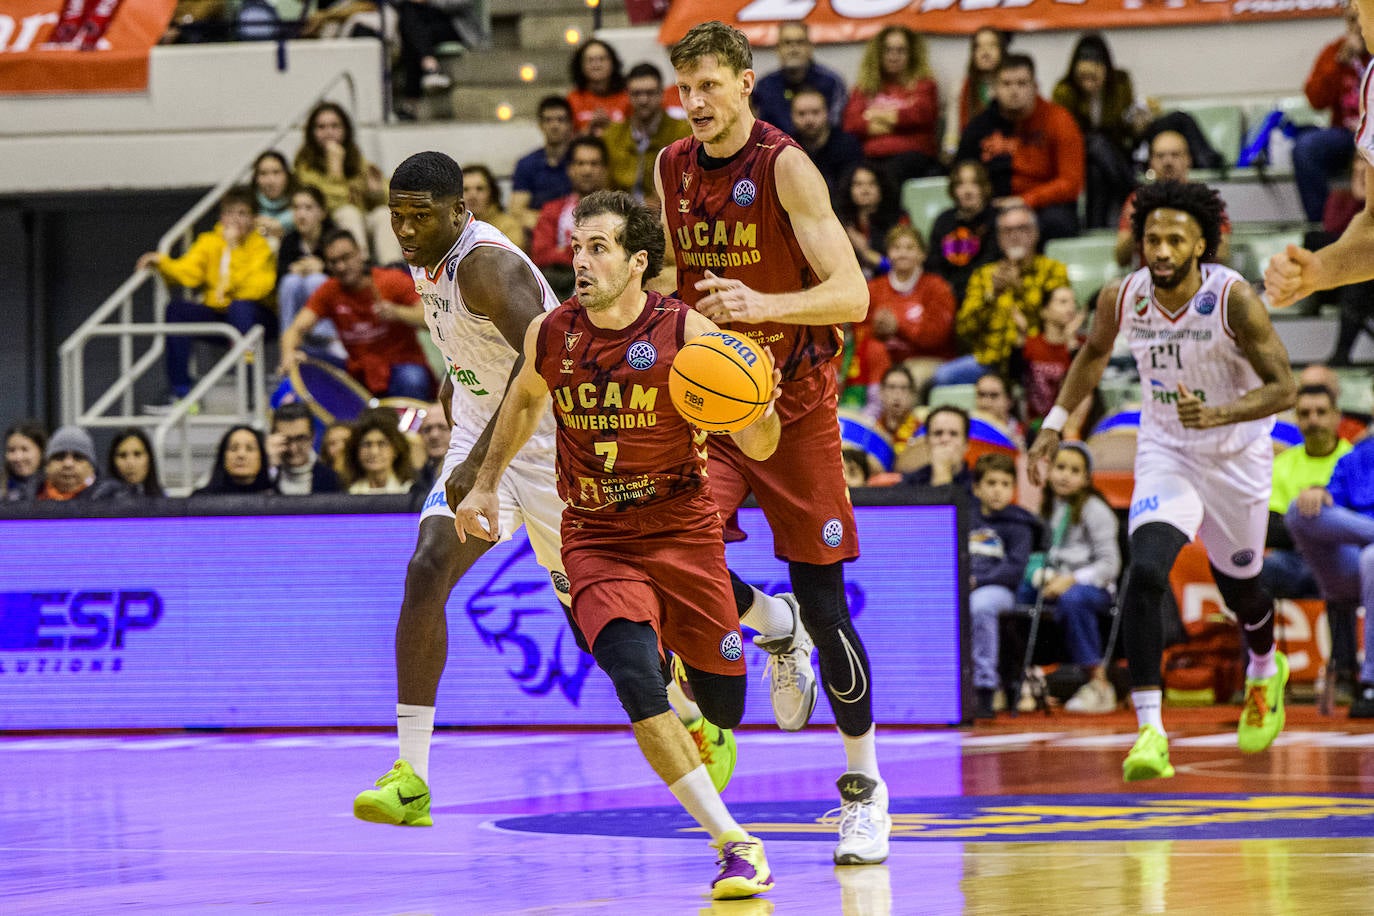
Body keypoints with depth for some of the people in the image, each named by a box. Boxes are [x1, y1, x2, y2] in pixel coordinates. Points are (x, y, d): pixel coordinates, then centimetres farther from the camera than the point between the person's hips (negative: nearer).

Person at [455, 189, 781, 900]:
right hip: (596, 540, 1)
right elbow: (524, 400, 19)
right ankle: (735, 843, -22)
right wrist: (485, 486, 17)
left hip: (683, 531, -1)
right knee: (637, 683, -25)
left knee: (723, 706, 8)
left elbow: (759, 449, -10)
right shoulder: (551, 334, -6)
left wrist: (760, 408, -32)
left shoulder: (687, 333, -15)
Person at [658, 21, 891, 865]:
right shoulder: (673, 171, 5)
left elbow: (851, 295, -19)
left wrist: (764, 305, -34)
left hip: (795, 401, -4)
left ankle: (865, 788, 11)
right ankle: (775, 633, 13)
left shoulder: (786, 167, -13)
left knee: (822, 600, -3)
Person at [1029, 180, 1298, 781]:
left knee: (1238, 584, 19)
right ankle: (1149, 731, -25)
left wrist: (1216, 415, -38)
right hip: (1165, 454, 1)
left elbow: (1283, 388, -23)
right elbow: (1094, 354, 10)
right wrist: (1055, 423, 7)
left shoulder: (1233, 298, -25)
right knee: (1145, 573, -24)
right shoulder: (1122, 299, -14)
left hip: (1236, 456, -1)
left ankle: (1266, 672, 55)